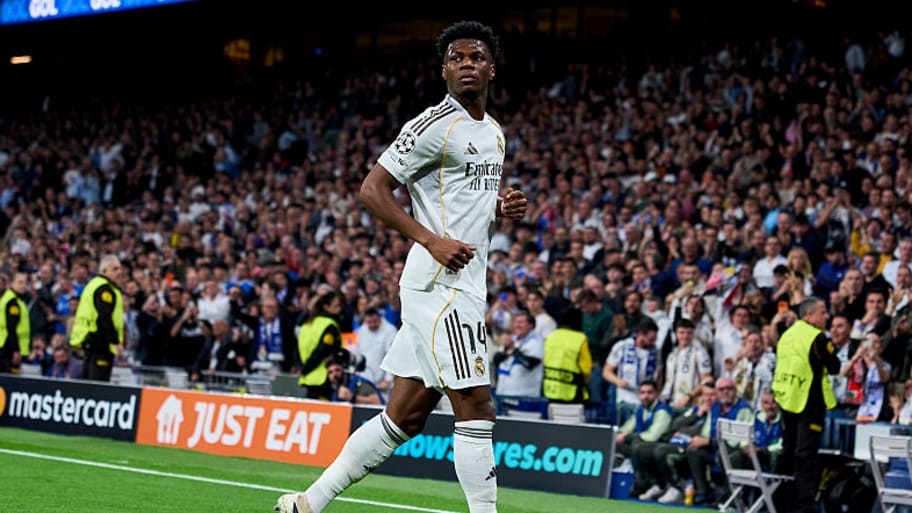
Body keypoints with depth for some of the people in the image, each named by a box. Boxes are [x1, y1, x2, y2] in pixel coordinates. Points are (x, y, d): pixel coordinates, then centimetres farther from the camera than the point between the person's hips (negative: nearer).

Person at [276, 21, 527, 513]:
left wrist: (501, 207, 8)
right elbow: (372, 189, -12)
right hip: (440, 283, -9)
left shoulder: (494, 133, 18)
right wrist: (432, 240, -20)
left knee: (404, 417, 10)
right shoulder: (435, 126, -10)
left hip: (464, 284, 9)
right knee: (475, 409, -10)